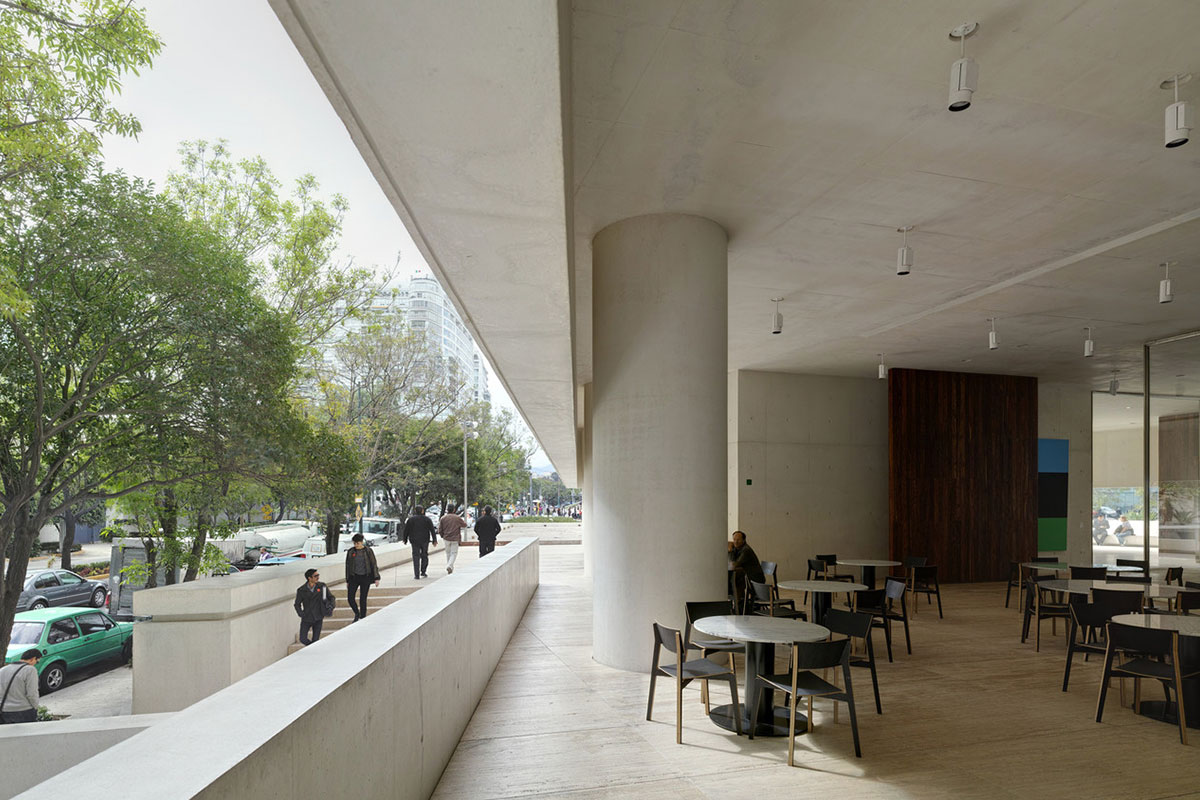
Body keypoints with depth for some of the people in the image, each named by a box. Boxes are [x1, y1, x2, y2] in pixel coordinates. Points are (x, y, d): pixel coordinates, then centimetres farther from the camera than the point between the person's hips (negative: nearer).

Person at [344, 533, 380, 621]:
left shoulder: (368, 551, -3)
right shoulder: (350, 552, 2)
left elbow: (374, 565, -1)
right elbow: (348, 566, 10)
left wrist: (376, 578, -6)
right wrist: (347, 581, 10)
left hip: (365, 577, -2)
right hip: (354, 577, 2)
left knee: (363, 599, 0)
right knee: (350, 597, -5)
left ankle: (362, 618, 13)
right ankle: (357, 614, 21)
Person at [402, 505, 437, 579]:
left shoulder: (410, 519, 2)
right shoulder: (427, 519, 0)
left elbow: (406, 530, 4)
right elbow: (432, 530, -2)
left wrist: (405, 540, 13)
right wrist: (434, 540, 0)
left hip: (414, 541, 0)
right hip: (424, 540, 0)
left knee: (416, 557, 1)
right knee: (424, 556, 15)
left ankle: (417, 575, -4)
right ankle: (423, 572, 10)